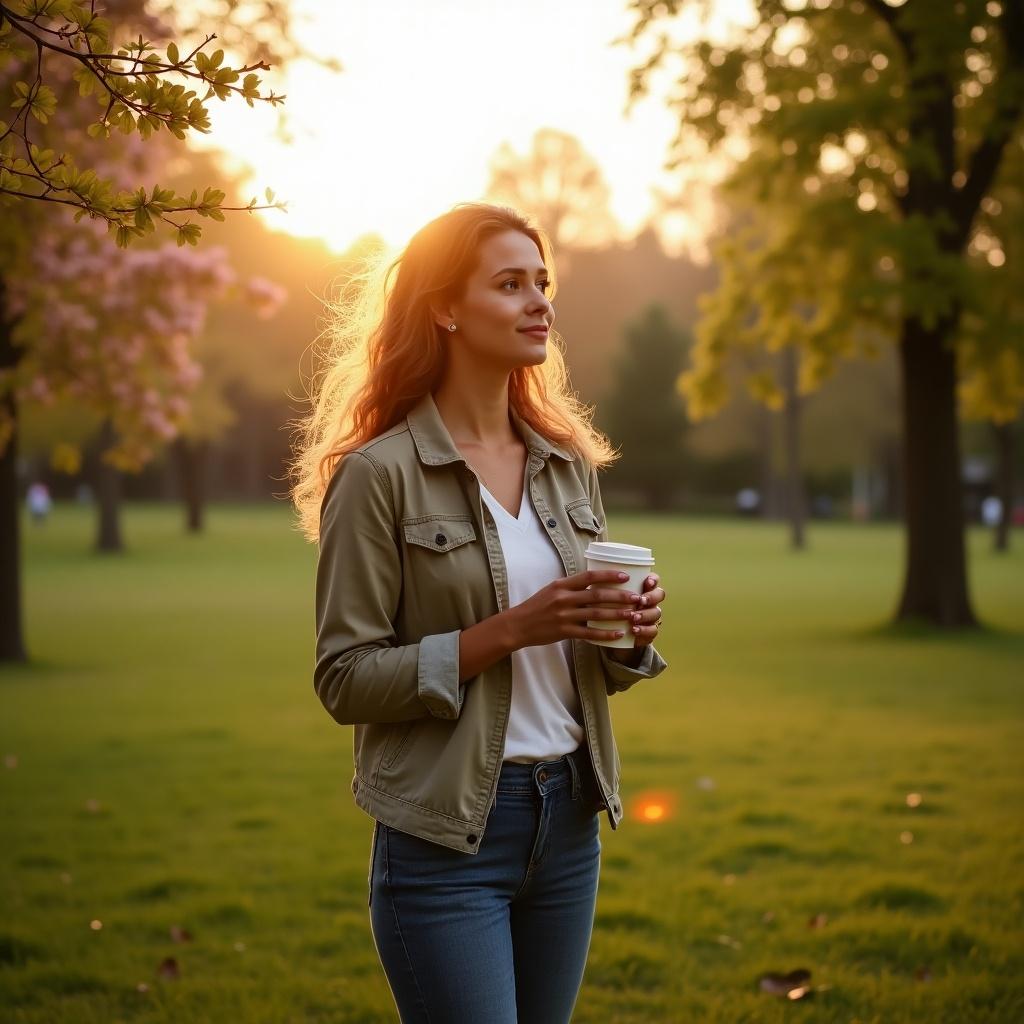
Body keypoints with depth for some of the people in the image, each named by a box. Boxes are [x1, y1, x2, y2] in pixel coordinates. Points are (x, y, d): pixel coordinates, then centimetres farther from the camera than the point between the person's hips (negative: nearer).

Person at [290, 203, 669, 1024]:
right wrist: (508, 631, -20)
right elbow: (345, 678, -12)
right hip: (447, 833, -6)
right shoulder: (380, 474, -10)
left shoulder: (570, 462, 8)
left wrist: (630, 633, -7)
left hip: (568, 818, 6)